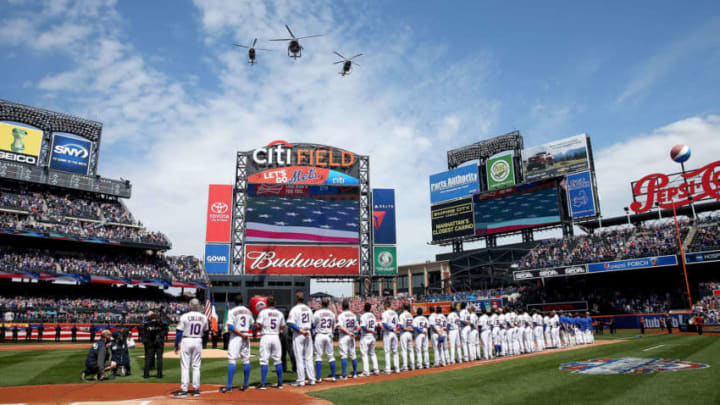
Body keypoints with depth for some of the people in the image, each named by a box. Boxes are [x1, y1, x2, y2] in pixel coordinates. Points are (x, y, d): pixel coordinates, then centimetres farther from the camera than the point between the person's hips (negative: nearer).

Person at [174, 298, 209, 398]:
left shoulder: (185, 316, -9)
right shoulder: (203, 317, 1)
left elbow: (179, 332, -8)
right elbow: (205, 331, 12)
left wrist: (176, 345, -1)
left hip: (186, 341, -3)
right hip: (198, 342, 3)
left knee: (185, 366, 2)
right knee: (196, 366, 10)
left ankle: (184, 390, 2)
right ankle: (196, 389, 13)